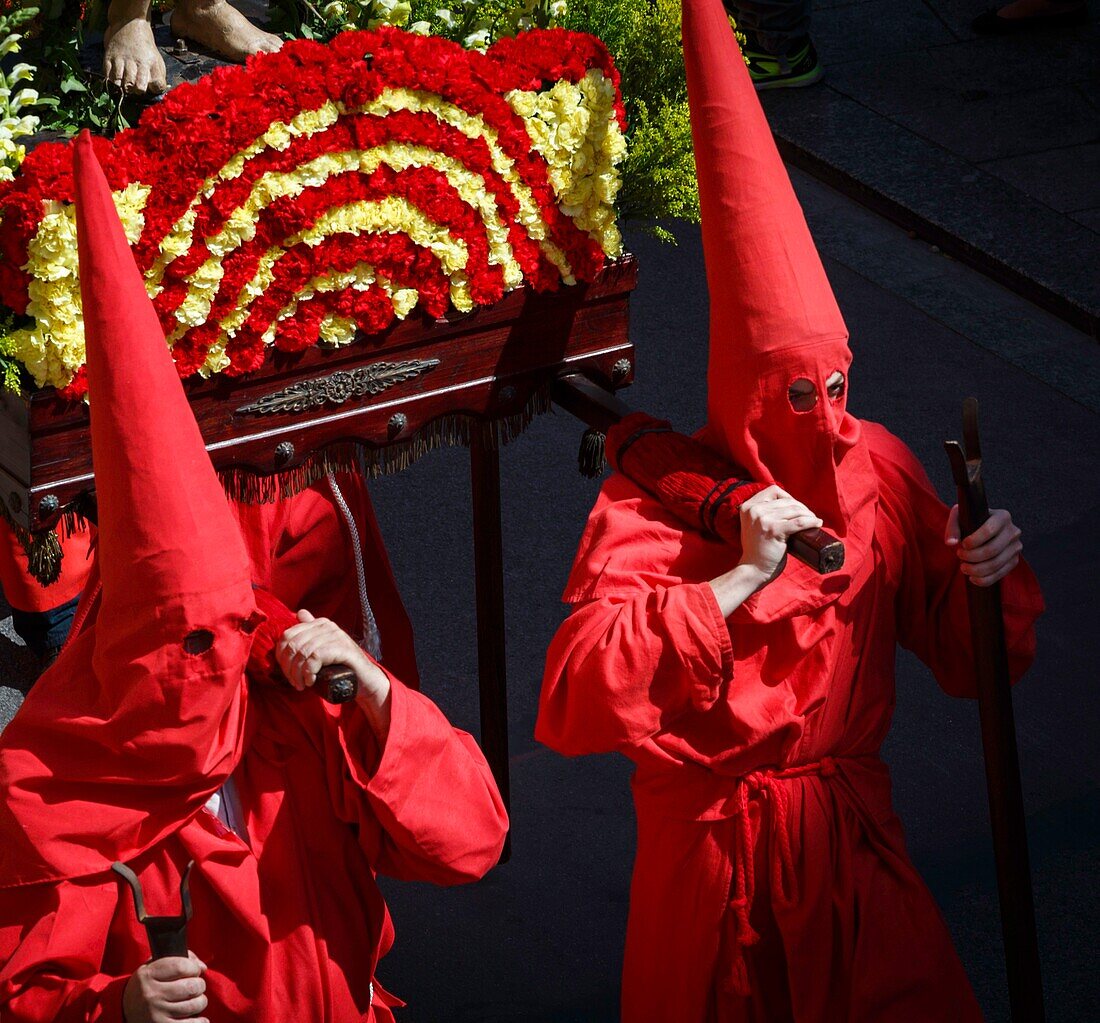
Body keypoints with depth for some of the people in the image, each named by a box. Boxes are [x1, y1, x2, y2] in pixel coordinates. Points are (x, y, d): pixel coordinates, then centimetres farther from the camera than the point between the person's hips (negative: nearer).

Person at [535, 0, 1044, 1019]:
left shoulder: (877, 468, -2)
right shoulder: (655, 503, -15)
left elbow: (965, 655, 8)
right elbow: (573, 701, -29)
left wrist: (984, 578, -15)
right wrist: (738, 580, -30)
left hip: (851, 834, 4)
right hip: (711, 850, -3)